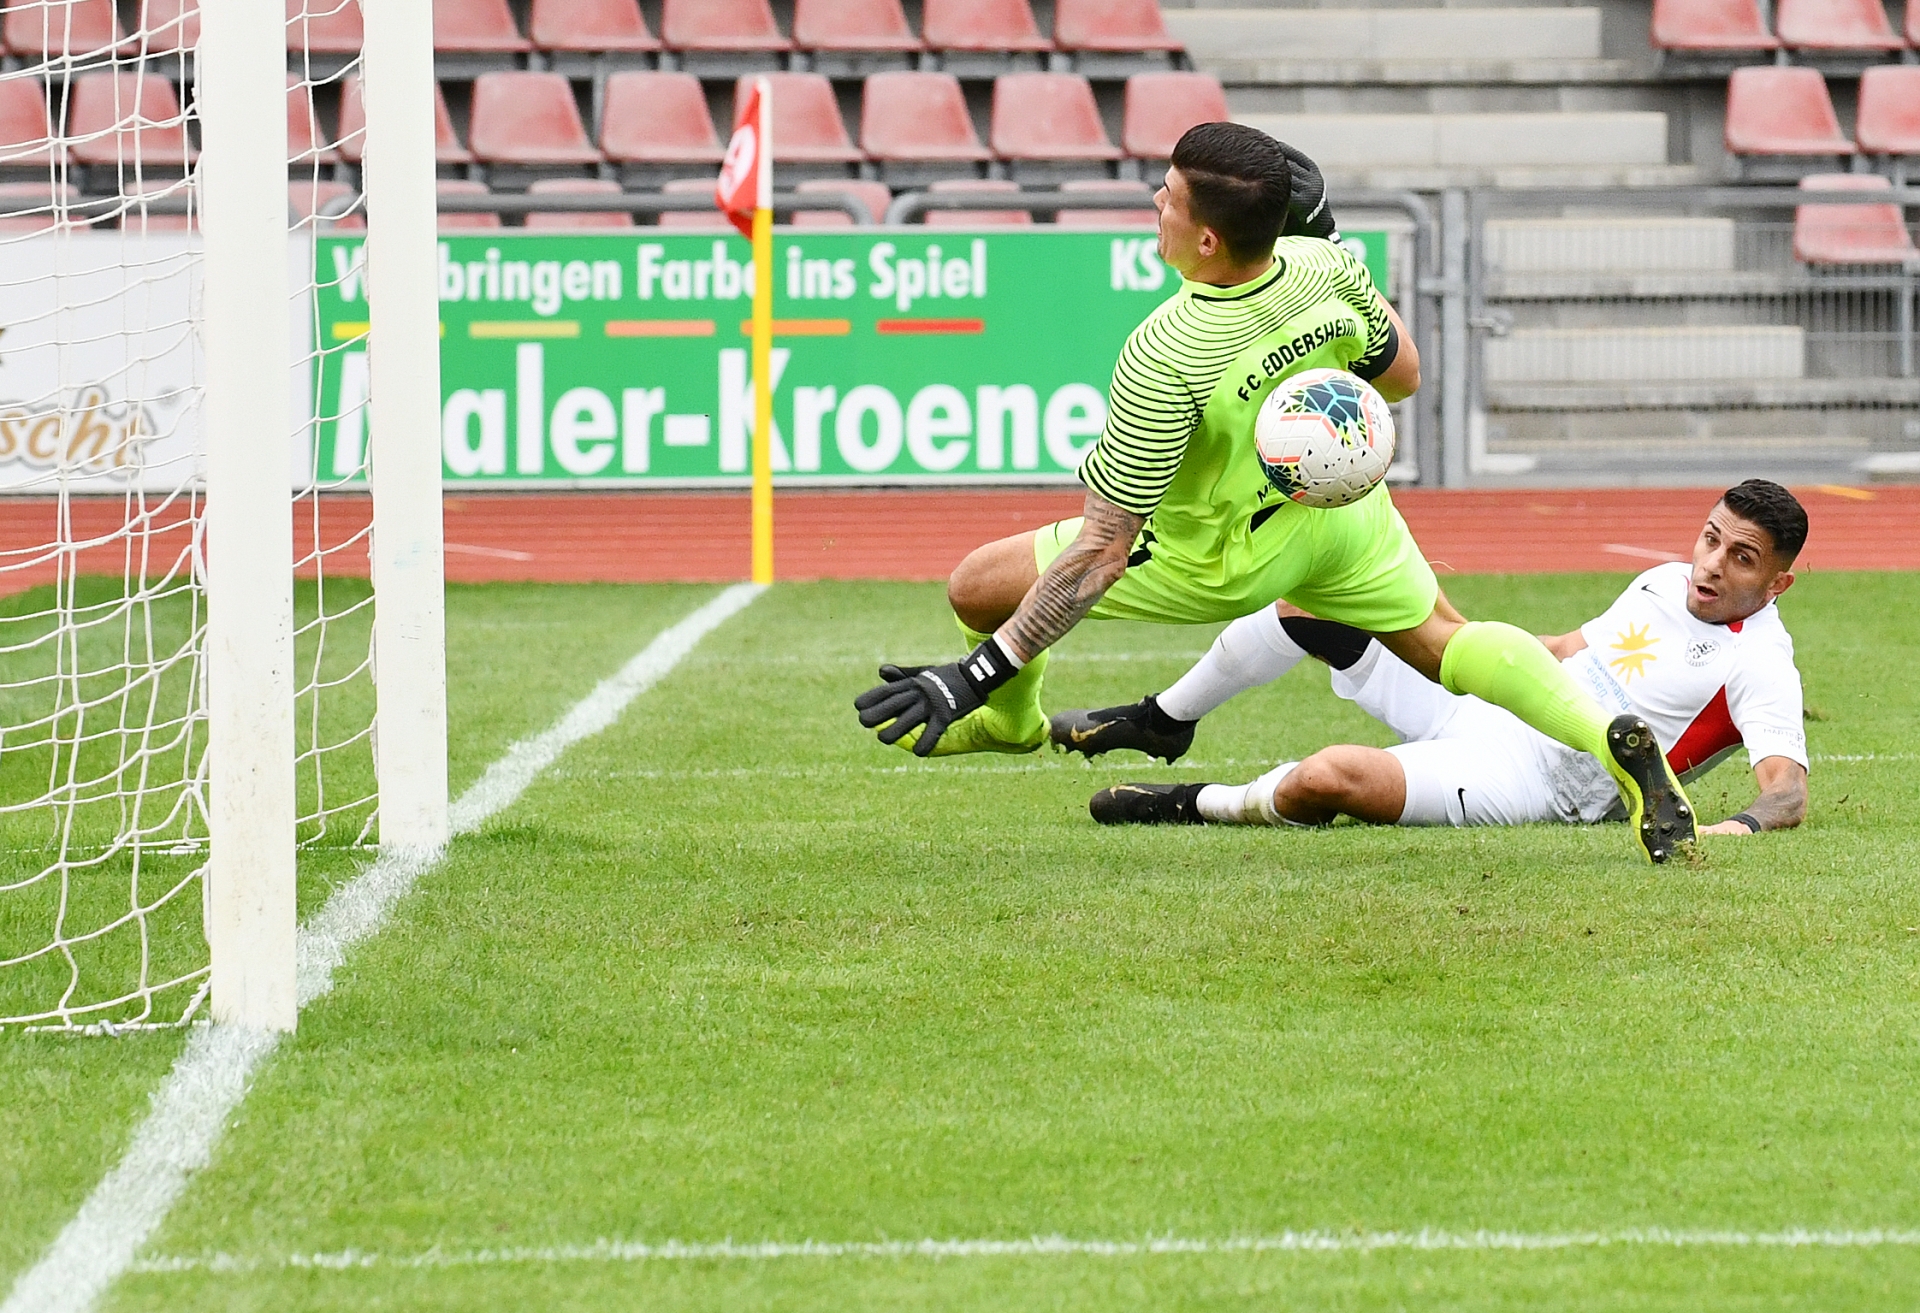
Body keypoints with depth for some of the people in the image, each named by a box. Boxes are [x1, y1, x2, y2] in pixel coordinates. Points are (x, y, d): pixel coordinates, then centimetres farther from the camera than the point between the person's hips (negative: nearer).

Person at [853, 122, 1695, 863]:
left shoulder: (1166, 359, -39)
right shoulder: (1328, 269, -24)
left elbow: (1101, 551, -36)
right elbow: (1401, 375, -2)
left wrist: (978, 674, -33)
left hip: (1224, 561, -5)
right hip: (1345, 510, 5)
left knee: (979, 586, 4)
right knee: (1444, 643, 23)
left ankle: (1010, 717, 35)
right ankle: (1608, 735, 1)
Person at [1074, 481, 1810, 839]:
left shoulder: (1758, 665, -14)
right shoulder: (1665, 584, 10)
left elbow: (1788, 789, -27)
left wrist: (1742, 825, -48)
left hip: (1533, 777, -8)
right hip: (1486, 705, 8)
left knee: (1330, 776, -31)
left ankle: (1203, 806, 3)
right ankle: (1163, 723, 25)